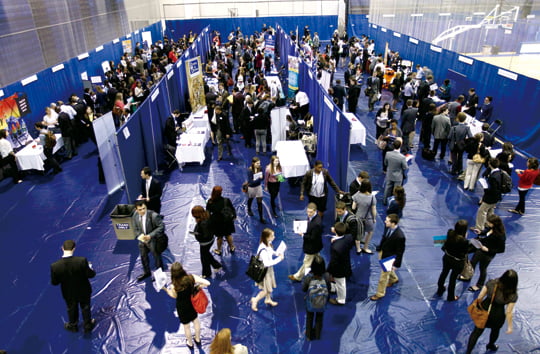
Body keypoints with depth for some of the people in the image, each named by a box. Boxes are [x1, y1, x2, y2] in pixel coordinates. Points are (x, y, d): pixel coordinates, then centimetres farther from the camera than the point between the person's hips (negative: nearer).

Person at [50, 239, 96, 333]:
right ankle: (88, 326, 45)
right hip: (84, 291, -1)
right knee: (85, 308, 26)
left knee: (71, 309, 30)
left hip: (69, 294, 1)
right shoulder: (82, 261, -33)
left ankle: (73, 326, 53)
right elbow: (90, 274, -21)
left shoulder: (55, 266, -28)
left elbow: (54, 282, -14)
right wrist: (90, 267, 0)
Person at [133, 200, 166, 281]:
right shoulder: (135, 216, -10)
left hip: (154, 240, -6)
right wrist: (140, 235, -18)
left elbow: (161, 227, -25)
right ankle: (147, 272, 50)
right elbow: (136, 229, 3)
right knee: (143, 256, 24)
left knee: (157, 257, 13)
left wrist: (150, 235, -31)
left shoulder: (153, 215, -30)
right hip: (143, 239, 6)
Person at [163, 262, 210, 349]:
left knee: (186, 326, 25)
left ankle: (190, 343, 49)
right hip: (192, 302, 2)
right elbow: (207, 283, -27)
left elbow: (174, 296, -10)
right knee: (196, 321, 30)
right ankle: (198, 340, 52)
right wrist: (198, 286, -10)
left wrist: (165, 289, -3)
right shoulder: (191, 277, -28)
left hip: (182, 307, -2)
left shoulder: (174, 286, -32)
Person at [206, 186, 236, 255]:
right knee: (228, 235, 23)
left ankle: (219, 250, 39)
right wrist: (234, 216, 10)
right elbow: (233, 209, -8)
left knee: (219, 236, 20)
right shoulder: (226, 200, -20)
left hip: (217, 222, -1)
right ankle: (231, 247, 41)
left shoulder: (210, 202, -20)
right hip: (227, 221, 1)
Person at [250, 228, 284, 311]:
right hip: (264, 270, -8)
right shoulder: (263, 250, -36)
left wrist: (278, 254, -7)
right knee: (266, 290, 6)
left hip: (269, 268, 8)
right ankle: (255, 300, 29)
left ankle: (268, 299, 50)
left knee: (270, 285, 26)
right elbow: (266, 263, -34)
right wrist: (278, 259, -29)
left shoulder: (269, 244, -11)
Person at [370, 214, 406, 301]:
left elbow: (400, 252, -23)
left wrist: (396, 264, -16)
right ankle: (394, 279, 64)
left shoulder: (400, 236, -37)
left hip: (390, 258, -7)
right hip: (383, 253, 7)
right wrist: (379, 248, 14)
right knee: (388, 270, 33)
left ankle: (380, 294, 33)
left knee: (383, 276, 11)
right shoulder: (387, 227, -16)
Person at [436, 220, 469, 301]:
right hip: (457, 262, -4)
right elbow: (465, 252, -19)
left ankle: (440, 290, 52)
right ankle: (451, 297, 42)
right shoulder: (464, 241, -36)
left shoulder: (450, 232, -21)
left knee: (444, 273, 28)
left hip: (447, 257, 5)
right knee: (453, 278, 18)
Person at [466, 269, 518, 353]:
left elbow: (480, 297, -13)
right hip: (497, 315, -1)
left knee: (477, 331, 17)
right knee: (495, 330, 33)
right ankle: (491, 346, 62)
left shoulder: (491, 283, -22)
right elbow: (508, 312, -18)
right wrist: (510, 326, -4)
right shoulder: (513, 295, -25)